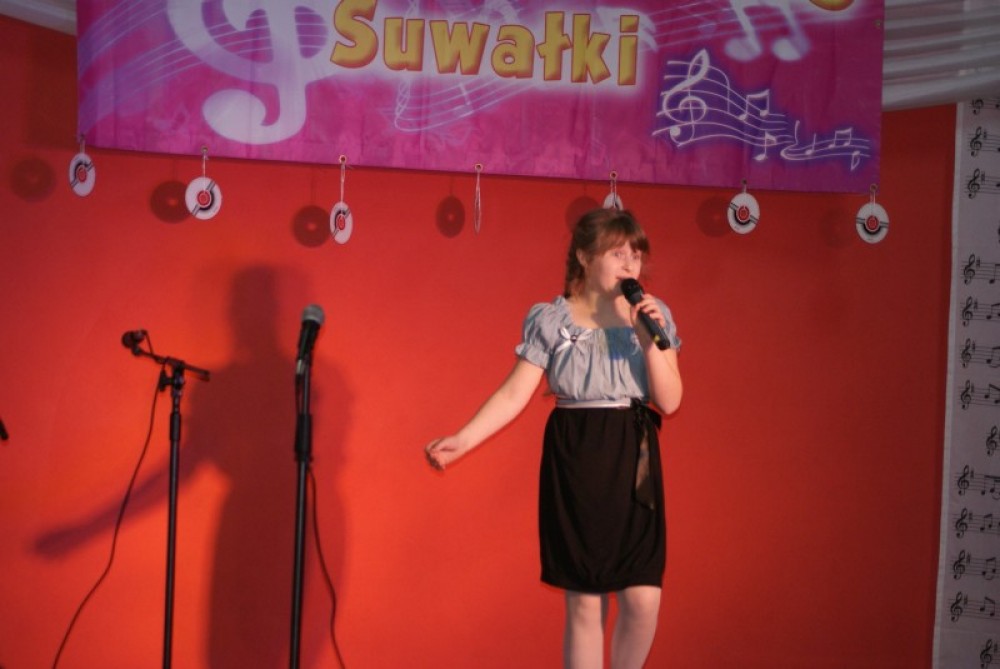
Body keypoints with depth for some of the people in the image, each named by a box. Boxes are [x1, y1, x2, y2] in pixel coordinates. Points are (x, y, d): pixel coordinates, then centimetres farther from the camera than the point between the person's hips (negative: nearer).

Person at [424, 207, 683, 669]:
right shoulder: (550, 320, -1)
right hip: (573, 461, -2)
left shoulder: (653, 315, 5)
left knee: (643, 600, -4)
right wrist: (462, 440, -18)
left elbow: (670, 401, 0)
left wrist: (649, 341, -13)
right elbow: (514, 394, -6)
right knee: (583, 601, 2)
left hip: (633, 461, 2)